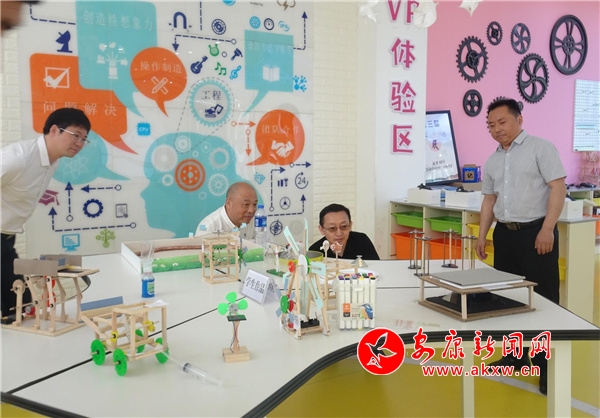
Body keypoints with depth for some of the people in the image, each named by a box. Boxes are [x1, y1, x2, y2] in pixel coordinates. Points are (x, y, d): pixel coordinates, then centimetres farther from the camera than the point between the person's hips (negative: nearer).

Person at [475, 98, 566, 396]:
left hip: (535, 231, -6)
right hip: (504, 234, 7)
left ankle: (548, 364, 9)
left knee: (543, 298, -1)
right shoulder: (492, 161, 14)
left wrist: (547, 229, -18)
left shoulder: (541, 148, -5)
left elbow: (558, 188, -11)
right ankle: (516, 354, 27)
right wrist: (482, 235, 11)